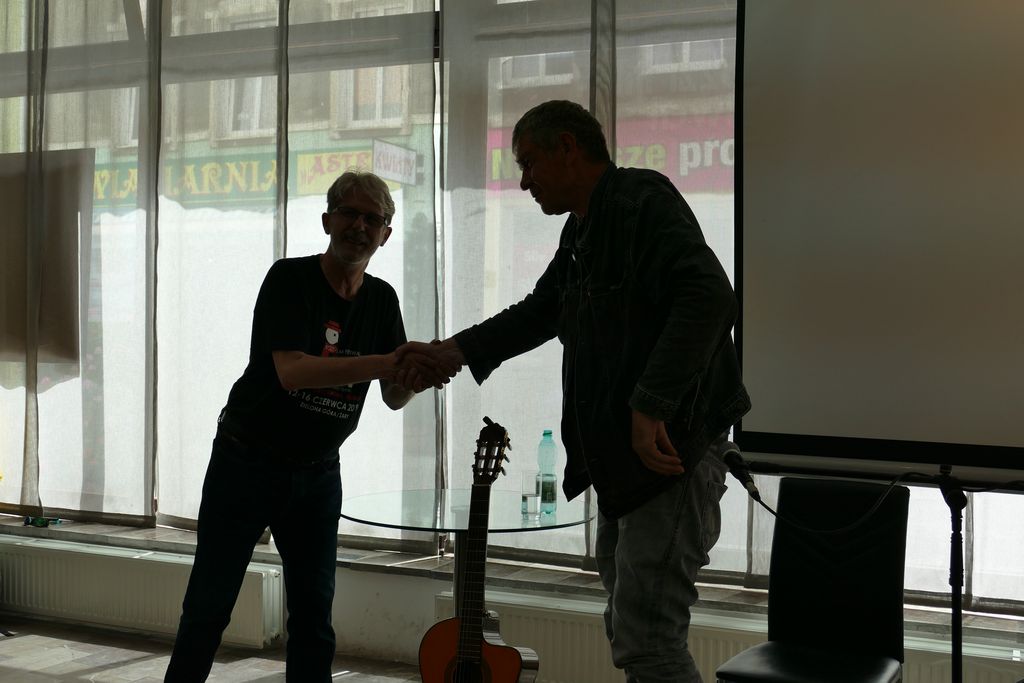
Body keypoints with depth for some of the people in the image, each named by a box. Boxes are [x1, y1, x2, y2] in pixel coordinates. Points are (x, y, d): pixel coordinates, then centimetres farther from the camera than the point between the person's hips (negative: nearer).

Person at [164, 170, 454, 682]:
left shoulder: (382, 300, 2)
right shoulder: (289, 279, -15)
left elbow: (393, 399, 0)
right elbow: (292, 372, -30)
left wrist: (416, 377, -24)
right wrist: (387, 363, -39)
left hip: (317, 472, 4)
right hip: (247, 461, -4)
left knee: (314, 612, 4)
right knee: (209, 606, 1)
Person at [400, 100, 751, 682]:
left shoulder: (642, 199, -14)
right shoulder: (583, 229, 17)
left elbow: (708, 297, -28)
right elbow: (539, 311, 31)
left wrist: (651, 406, -30)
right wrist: (456, 349, 21)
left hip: (671, 451, -10)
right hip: (621, 459, 10)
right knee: (630, 628, 17)